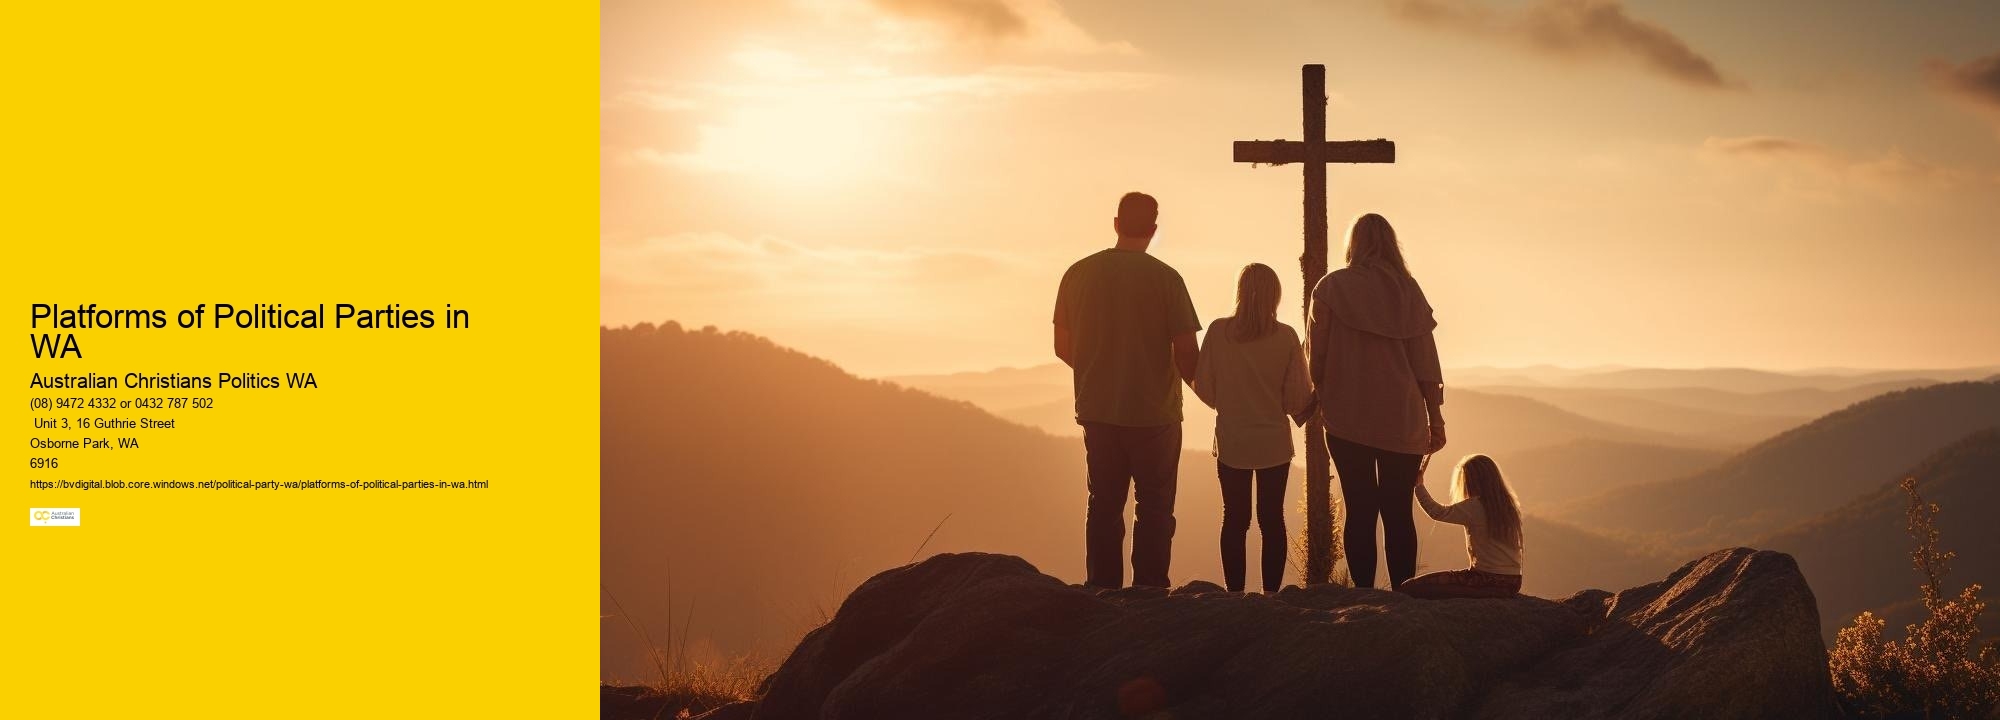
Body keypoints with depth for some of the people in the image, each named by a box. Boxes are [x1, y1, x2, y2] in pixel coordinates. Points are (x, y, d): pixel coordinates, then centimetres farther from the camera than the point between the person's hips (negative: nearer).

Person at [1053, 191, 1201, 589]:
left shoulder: (1079, 273, -1)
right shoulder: (1165, 279, -12)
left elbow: (1063, 347, 6)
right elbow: (1186, 351, -12)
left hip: (1097, 411, 3)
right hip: (1154, 413, -3)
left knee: (1104, 506, 13)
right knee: (1154, 509, 7)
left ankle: (1102, 591, 13)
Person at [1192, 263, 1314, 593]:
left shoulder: (1218, 331, -9)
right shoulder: (1286, 337, -11)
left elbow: (1202, 386, -3)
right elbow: (1299, 395, -9)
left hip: (1231, 442, 1)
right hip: (1274, 442, 0)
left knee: (1234, 518, 10)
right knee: (1272, 519, 10)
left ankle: (1235, 593, 9)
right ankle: (1271, 592, 9)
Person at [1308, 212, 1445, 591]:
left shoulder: (1331, 287, -1)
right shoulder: (1407, 289, 2)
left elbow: (1317, 354, -1)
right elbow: (1425, 358, 3)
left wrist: (1318, 396, 15)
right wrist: (1435, 417, 8)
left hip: (1347, 418, -1)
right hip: (1402, 418, 1)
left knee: (1360, 510, 2)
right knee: (1398, 512, 6)